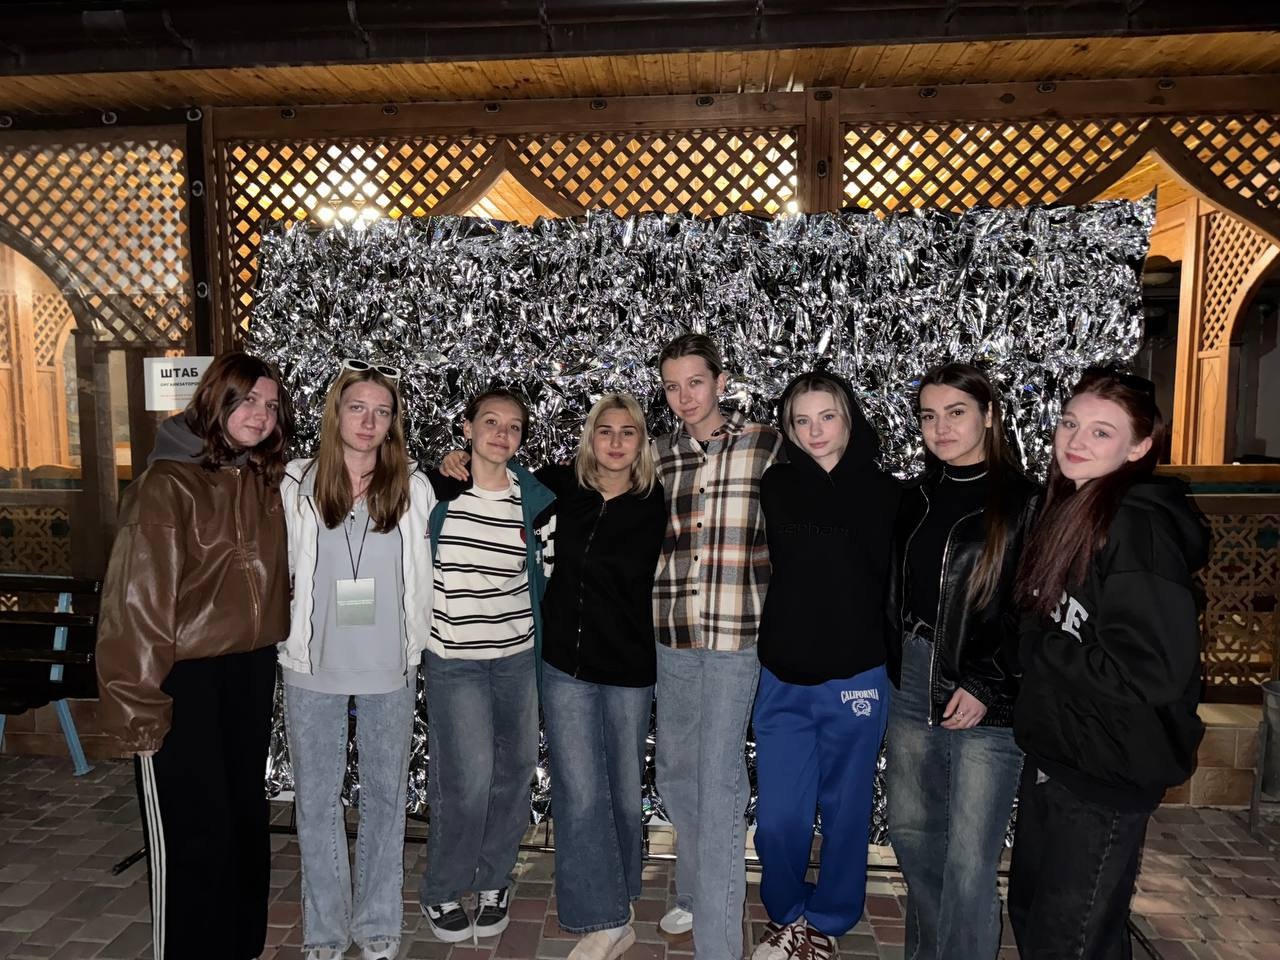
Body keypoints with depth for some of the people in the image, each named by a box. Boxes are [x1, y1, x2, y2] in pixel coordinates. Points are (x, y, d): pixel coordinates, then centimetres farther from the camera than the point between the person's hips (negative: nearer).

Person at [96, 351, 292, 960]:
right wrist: (139, 702, -16)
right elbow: (137, 598, -16)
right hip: (185, 675, -6)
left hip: (250, 670, 6)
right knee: (192, 831, 3)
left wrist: (271, 647, 8)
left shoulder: (266, 482, 6)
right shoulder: (167, 484, -13)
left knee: (246, 817, 18)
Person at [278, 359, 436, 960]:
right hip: (313, 668, 0)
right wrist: (288, 638, 2)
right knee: (316, 799, 11)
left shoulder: (414, 488, -2)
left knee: (385, 796, 12)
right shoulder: (297, 486, -3)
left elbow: (429, 573, 3)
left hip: (389, 669, 0)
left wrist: (418, 647, 1)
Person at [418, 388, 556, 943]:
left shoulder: (534, 498, 1)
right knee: (468, 780, -5)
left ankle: (493, 880, 32)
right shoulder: (434, 489, -5)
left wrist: (548, 646, 8)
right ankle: (441, 891, 20)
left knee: (515, 771, 9)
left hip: (519, 654, 3)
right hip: (453, 658, -3)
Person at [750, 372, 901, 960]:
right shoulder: (773, 488, 0)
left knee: (845, 814, 13)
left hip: (856, 679, -1)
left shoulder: (884, 494, -4)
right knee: (777, 819, 6)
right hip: (782, 679, 1)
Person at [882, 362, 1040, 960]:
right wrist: (895, 665, 8)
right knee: (910, 831, 17)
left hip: (988, 702, -6)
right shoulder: (916, 498, 9)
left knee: (969, 860, -1)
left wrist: (986, 688, -14)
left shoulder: (1024, 502, -8)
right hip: (911, 689, 6)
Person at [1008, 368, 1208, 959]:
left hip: (1107, 771, -8)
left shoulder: (1139, 526, -21)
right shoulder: (1067, 512, 5)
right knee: (1028, 912, 23)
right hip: (1050, 751, 8)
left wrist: (1041, 646, -18)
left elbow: (1155, 672, -26)